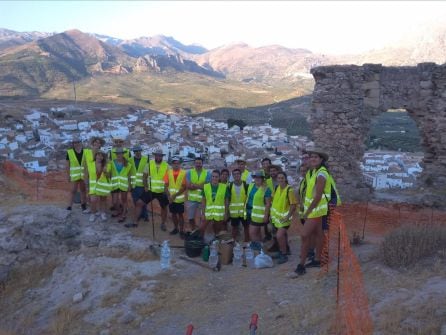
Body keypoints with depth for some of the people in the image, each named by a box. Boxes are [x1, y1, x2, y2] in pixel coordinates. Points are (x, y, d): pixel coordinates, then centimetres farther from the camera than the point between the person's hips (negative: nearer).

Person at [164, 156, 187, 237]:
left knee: (180, 214, 2)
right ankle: (175, 228, 28)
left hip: (180, 198, -3)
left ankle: (181, 231, 9)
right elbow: (166, 185, 1)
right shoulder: (169, 172, 1)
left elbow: (184, 187, -11)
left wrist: (175, 195, -15)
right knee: (173, 213, 13)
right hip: (171, 198, 3)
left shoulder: (183, 173, -8)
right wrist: (169, 196, -9)